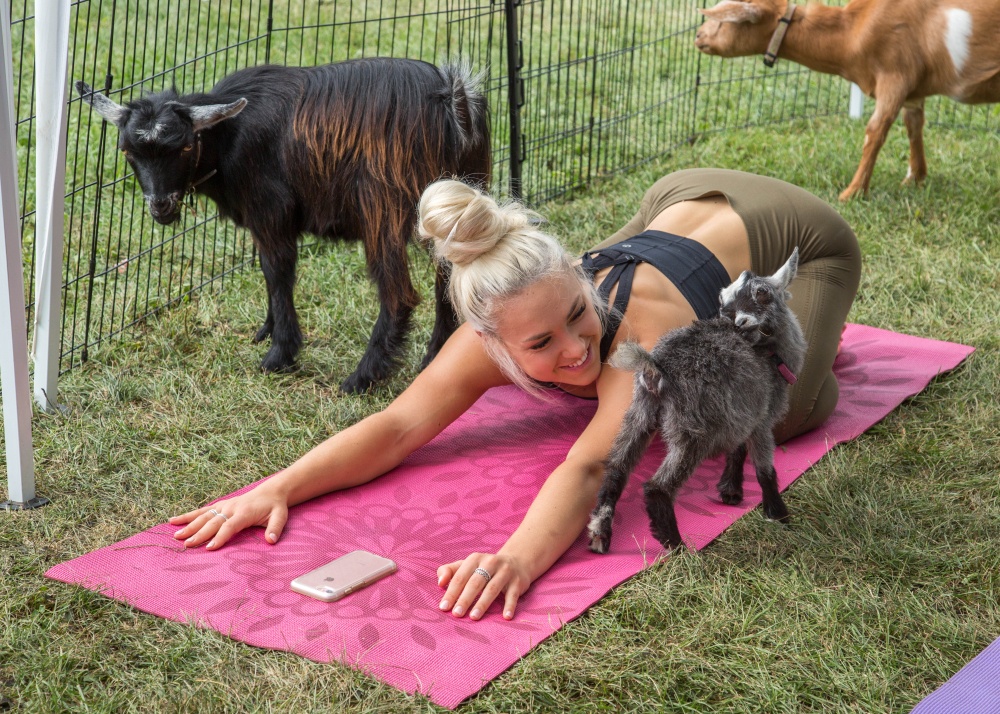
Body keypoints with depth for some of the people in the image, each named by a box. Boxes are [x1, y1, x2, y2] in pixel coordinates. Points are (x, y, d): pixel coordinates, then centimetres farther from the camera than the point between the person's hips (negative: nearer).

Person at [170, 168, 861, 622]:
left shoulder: (643, 332, -47)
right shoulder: (500, 334, -33)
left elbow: (590, 468, -61)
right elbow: (398, 426, -40)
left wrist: (520, 558, -78)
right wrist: (278, 486, -54)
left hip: (795, 235, -4)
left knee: (779, 417, -24)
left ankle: (808, 327, 11)